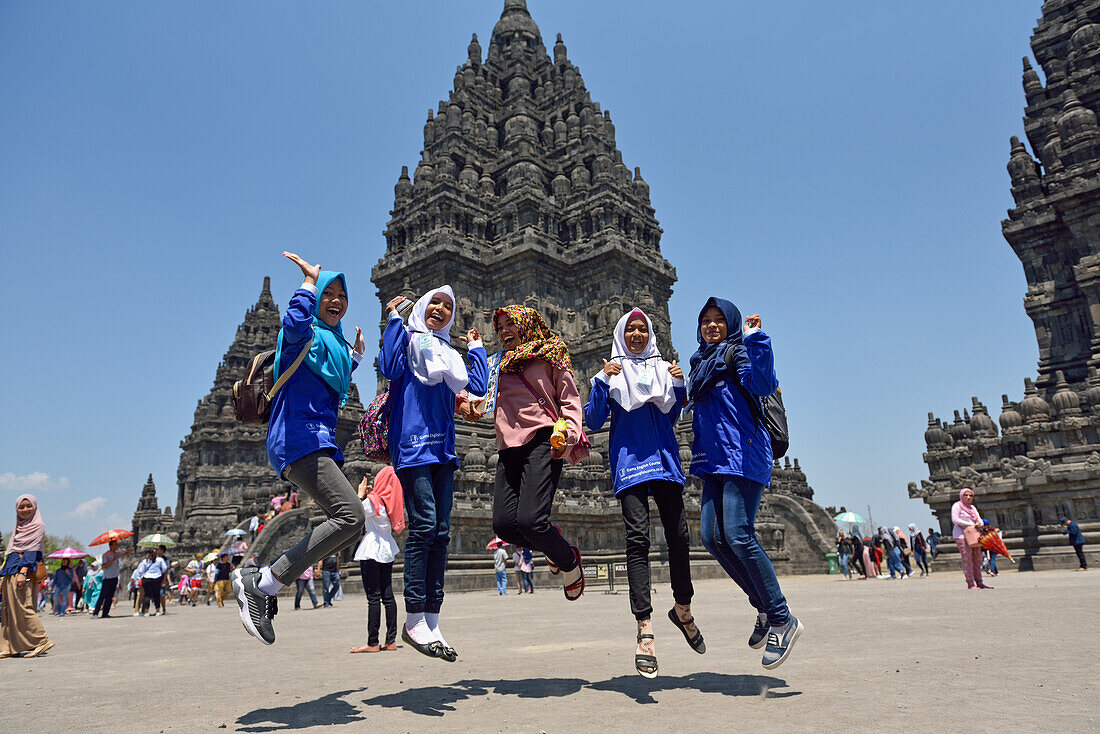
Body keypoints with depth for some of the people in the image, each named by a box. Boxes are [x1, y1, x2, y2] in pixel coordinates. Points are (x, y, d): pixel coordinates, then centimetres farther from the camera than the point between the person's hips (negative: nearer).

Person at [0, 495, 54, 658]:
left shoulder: (38, 526, -4)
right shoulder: (19, 526, 20)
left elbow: (33, 551, -13)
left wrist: (23, 572, -22)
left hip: (25, 571, -8)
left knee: (23, 607, -13)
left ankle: (42, 641, -10)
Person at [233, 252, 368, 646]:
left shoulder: (335, 343, 23)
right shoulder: (304, 336, -3)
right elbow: (293, 324, -31)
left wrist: (356, 355, 38)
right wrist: (309, 281, -18)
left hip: (320, 443, 10)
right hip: (298, 439, -10)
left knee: (350, 526, 7)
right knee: (350, 515, -22)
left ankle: (262, 581, 11)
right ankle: (262, 582, -14)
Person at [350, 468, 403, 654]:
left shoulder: (373, 500, -10)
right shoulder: (392, 500, 11)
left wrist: (360, 494, 1)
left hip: (371, 550, -7)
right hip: (388, 549, 8)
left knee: (373, 597, -6)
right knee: (387, 595, 8)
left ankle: (372, 643, -4)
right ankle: (391, 640, 10)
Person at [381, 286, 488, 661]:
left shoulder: (448, 353, 23)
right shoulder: (408, 338, 8)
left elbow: (476, 387, 11)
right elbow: (389, 367, -13)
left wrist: (476, 349, 20)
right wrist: (394, 319, -6)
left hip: (442, 447, 6)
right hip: (413, 443, -6)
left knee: (440, 532, 2)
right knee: (423, 524, -14)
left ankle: (431, 622, 8)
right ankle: (414, 620, -6)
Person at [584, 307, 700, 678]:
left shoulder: (663, 368, 17)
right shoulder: (611, 373, 10)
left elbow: (671, 418, 19)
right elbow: (593, 421, 3)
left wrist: (678, 386, 5)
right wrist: (602, 381, -8)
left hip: (664, 459, 3)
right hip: (629, 462, -3)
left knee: (679, 537, 2)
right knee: (638, 539, -14)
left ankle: (683, 609, 26)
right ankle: (645, 630, -17)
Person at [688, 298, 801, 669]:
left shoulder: (738, 353, 0)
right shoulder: (701, 362, 23)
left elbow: (762, 384, -21)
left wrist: (755, 339, -26)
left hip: (743, 454, -8)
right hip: (715, 458, 8)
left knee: (738, 536, -15)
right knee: (713, 537, 0)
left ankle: (782, 619, -2)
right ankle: (765, 608, 14)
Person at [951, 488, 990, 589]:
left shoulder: (972, 507, 21)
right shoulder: (957, 505, -3)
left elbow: (979, 519, 14)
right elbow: (955, 519, -13)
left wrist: (979, 524, -10)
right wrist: (971, 525, -15)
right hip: (962, 535, -8)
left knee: (977, 560, 8)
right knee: (967, 560, -9)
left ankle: (979, 583, 14)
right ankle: (970, 584, -8)